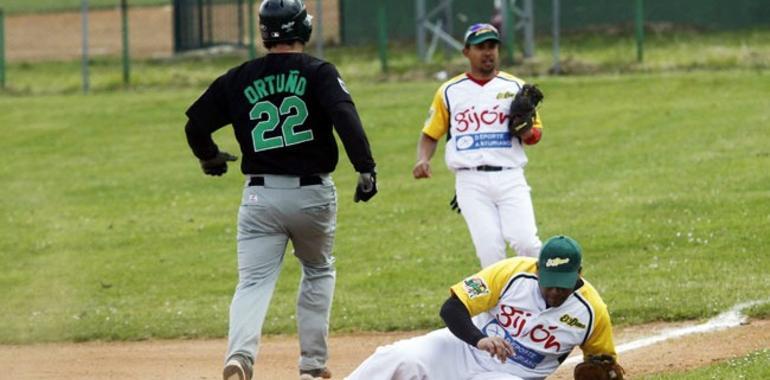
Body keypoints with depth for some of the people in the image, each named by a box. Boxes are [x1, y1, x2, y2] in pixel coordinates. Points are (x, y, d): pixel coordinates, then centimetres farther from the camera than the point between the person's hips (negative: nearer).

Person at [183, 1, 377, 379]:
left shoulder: (238, 79, 4)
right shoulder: (318, 73, -4)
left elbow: (195, 124, 8)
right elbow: (345, 117, -21)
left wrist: (209, 157, 27)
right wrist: (365, 168, -24)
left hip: (260, 195, 1)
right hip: (313, 193, -1)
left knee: (253, 282, -4)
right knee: (319, 273, 22)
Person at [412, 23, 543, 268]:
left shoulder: (515, 87, 12)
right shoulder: (449, 92, 12)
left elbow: (535, 135, 15)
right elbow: (430, 135, 16)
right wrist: (423, 160, -4)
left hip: (510, 178, 0)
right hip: (471, 182, 0)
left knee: (525, 242, -17)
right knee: (489, 249, -12)